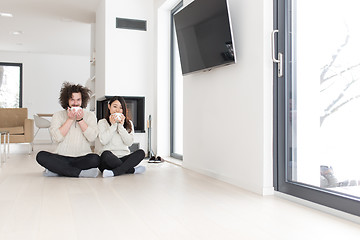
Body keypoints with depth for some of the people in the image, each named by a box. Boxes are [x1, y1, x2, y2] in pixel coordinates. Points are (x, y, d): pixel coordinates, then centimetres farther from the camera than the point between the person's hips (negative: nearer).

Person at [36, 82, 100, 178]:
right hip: (62, 158, 1)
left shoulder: (90, 115, 8)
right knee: (41, 156, -25)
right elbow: (57, 138, -8)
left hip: (83, 158, 0)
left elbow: (92, 137, -7)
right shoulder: (58, 115, 8)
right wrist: (70, 119, -10)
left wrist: (80, 119, -11)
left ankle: (57, 170, -18)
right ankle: (80, 173, -26)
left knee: (95, 159, -32)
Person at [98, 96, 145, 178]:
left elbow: (129, 142, -1)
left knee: (141, 153, -25)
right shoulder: (102, 123, 9)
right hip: (109, 160, -2)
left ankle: (114, 172, -34)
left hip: (124, 158, 2)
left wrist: (121, 126, -6)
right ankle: (132, 170, -23)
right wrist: (113, 125, -6)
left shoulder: (129, 123, 15)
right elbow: (103, 141, -8)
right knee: (106, 154, -36)